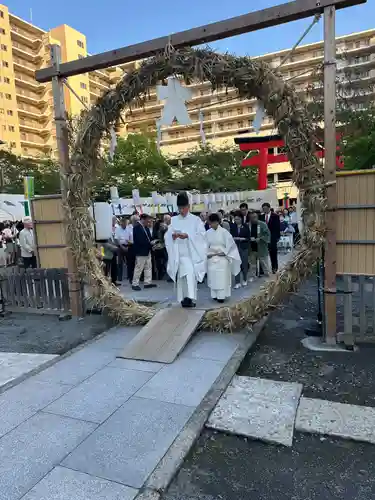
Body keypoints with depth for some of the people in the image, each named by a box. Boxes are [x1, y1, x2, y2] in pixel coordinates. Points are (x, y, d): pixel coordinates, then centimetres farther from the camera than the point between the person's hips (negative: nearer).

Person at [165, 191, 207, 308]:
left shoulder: (196, 220, 3)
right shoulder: (174, 220, 11)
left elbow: (201, 234, -7)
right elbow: (167, 236, 6)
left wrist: (187, 235, -21)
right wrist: (173, 235, -17)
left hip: (192, 253, -2)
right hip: (180, 253, 2)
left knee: (190, 273, -14)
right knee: (182, 275, 1)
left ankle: (190, 297, -14)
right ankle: (184, 298, 11)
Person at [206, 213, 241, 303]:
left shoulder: (224, 232, -7)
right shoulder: (208, 232, 2)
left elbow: (230, 244, -5)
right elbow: (206, 245, 7)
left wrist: (223, 252, -9)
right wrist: (208, 253, -5)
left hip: (222, 258, -3)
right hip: (211, 258, 3)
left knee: (222, 277, -3)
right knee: (212, 277, 5)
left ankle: (221, 296, 2)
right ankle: (214, 295, 15)